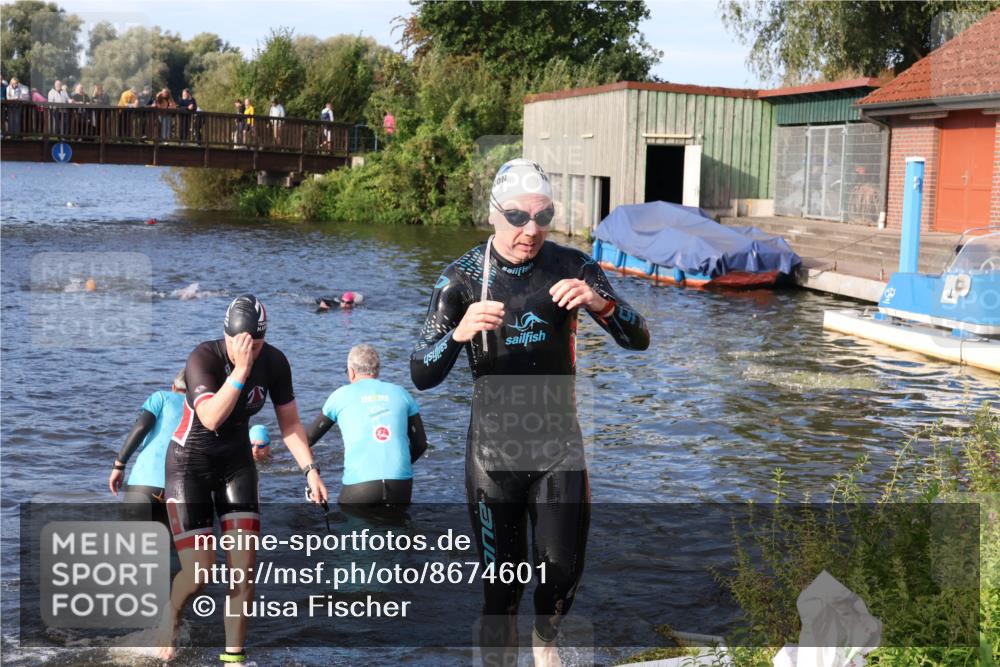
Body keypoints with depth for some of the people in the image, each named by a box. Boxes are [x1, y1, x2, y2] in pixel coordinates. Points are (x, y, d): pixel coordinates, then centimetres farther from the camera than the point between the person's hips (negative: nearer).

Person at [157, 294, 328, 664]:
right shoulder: (204, 357, -24)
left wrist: (310, 469, -9)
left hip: (237, 461, 4)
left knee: (245, 566, -6)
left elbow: (289, 422, 0)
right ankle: (172, 613, 26)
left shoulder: (274, 363, -11)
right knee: (199, 572, -8)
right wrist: (241, 369, -39)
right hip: (190, 463, -4)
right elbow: (211, 418, -37)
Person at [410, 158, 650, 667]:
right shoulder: (463, 276, -7)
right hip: (494, 450, -1)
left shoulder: (571, 267, -5)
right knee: (502, 581, 3)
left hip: (559, 447, 1)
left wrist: (601, 304, -29)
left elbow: (638, 340, -8)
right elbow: (421, 376, -13)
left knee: (563, 568, 4)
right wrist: (459, 333, -34)